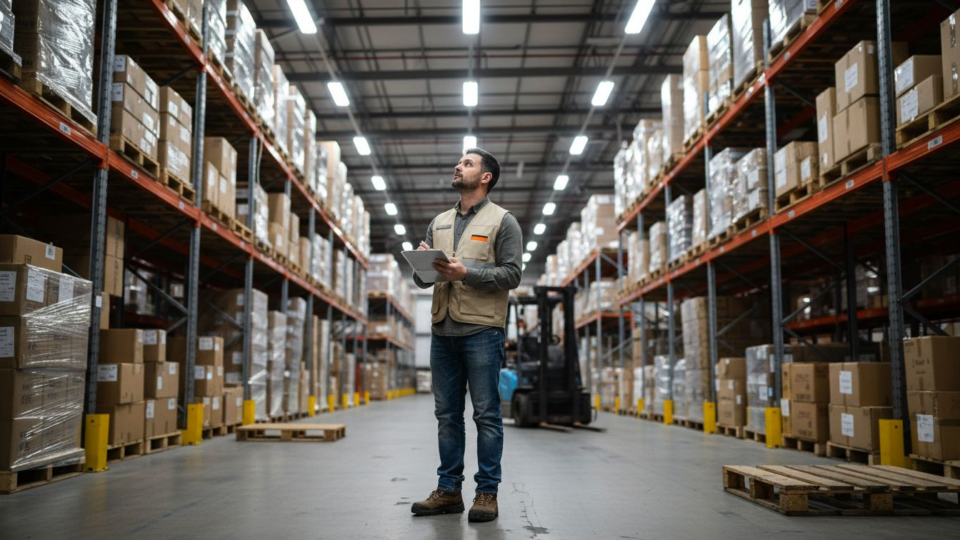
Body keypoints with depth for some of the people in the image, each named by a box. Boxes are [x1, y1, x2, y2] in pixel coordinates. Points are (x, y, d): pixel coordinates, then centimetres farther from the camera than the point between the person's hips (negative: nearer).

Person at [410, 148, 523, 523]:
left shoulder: (502, 221, 1)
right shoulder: (439, 222, 17)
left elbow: (512, 274, -9)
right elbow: (421, 279, 17)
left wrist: (466, 273, -19)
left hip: (481, 330, -6)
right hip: (443, 330, 6)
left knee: (486, 414, -1)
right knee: (447, 414, 10)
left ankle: (487, 493, 8)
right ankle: (449, 490, 18)